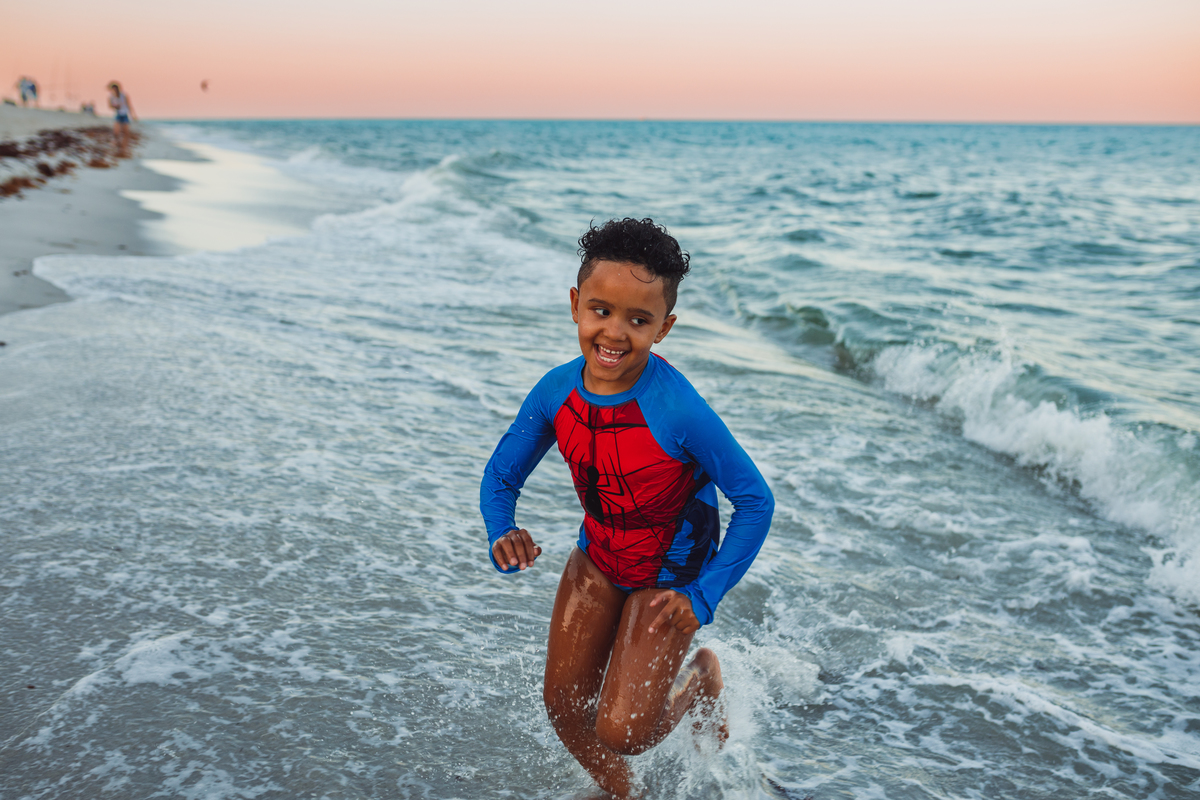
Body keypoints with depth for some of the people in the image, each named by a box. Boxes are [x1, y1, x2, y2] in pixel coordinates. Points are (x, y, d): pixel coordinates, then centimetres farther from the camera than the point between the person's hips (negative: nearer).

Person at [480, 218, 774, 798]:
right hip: (597, 558, 5)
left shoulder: (680, 412, -32)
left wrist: (704, 597, -20)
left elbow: (755, 500, -21)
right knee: (564, 706, 13)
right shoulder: (557, 392, -17)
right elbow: (501, 476, -2)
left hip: (668, 575, -5)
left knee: (622, 732, -5)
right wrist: (502, 536, -23)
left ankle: (702, 678, 27)